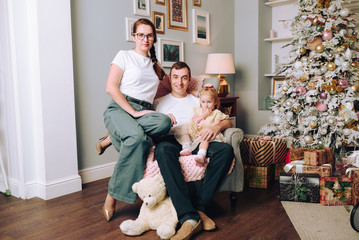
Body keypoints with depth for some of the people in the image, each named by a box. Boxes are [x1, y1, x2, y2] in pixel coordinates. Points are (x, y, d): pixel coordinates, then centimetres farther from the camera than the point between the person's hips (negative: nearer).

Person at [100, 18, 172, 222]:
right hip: (120, 109, -4)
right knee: (137, 136, -39)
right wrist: (133, 111, -12)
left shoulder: (154, 64, 25)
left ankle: (115, 137, -16)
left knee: (164, 121, -33)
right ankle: (112, 197, -27)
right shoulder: (124, 56, 8)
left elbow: (169, 86, 37)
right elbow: (111, 88, -4)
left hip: (144, 113, 5)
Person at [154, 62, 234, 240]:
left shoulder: (198, 102, 27)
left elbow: (228, 122, 17)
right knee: (163, 149, -39)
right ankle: (189, 218, -46)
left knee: (227, 149, -28)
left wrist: (217, 127, -7)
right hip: (170, 141, -2)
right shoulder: (160, 102, 25)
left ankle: (199, 207, -30)